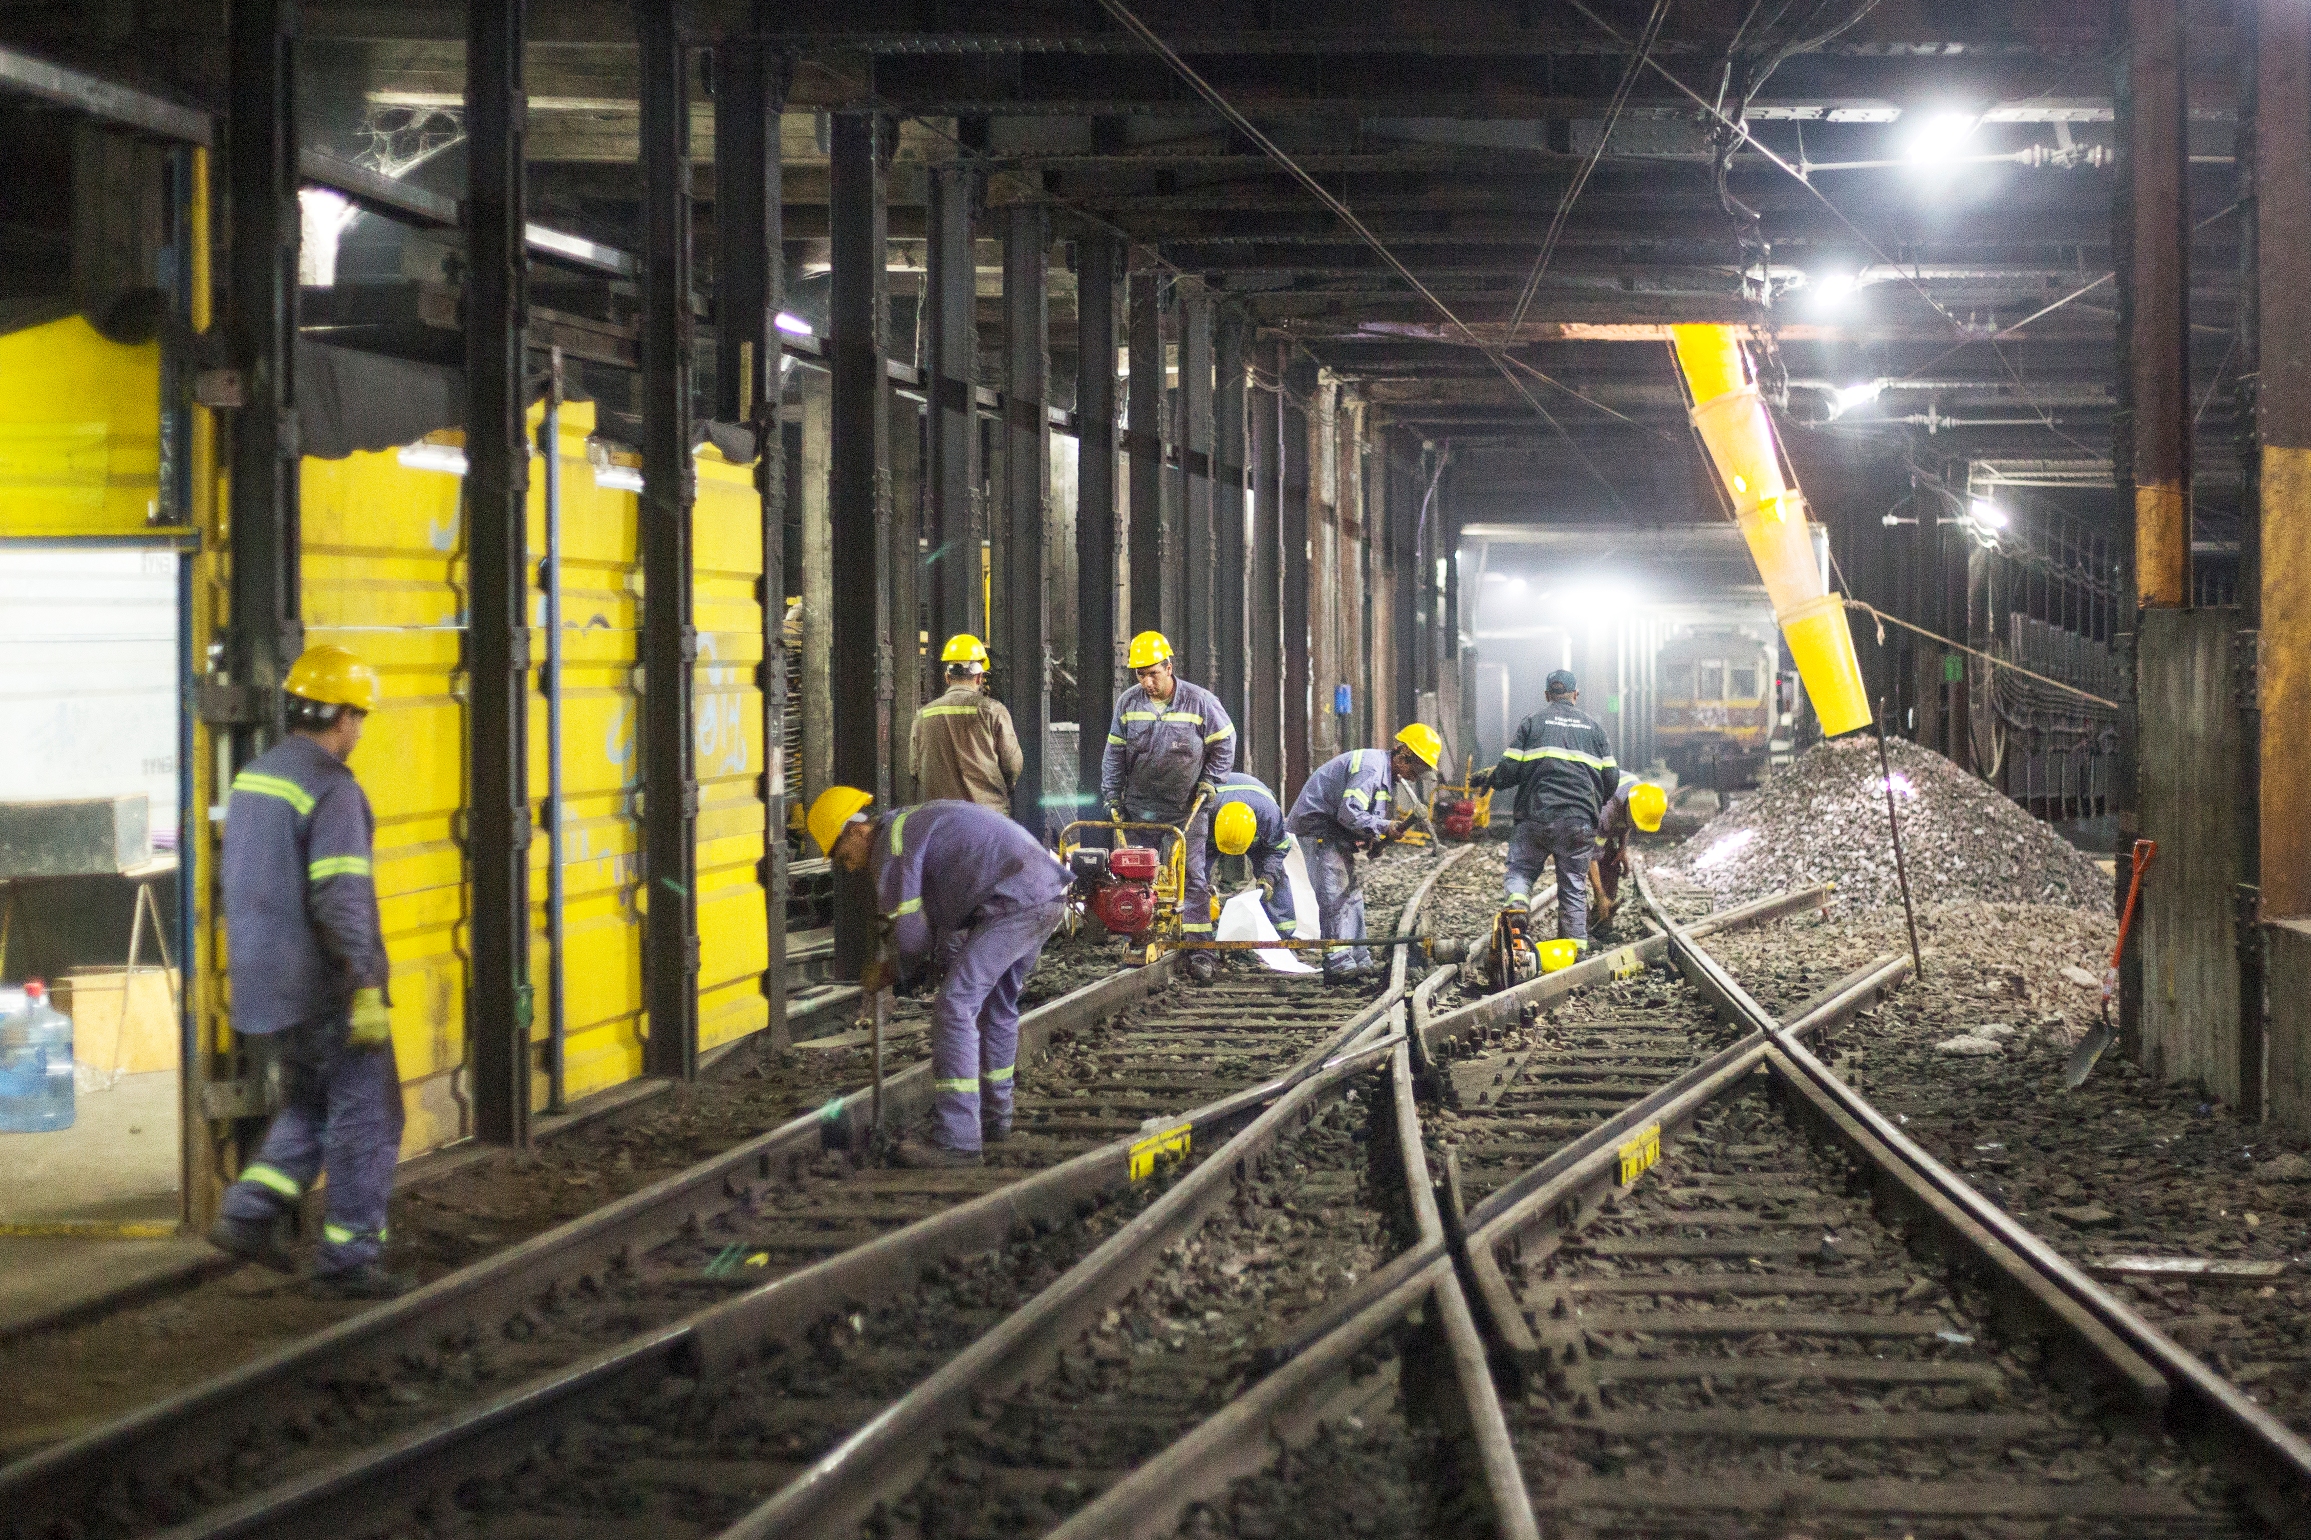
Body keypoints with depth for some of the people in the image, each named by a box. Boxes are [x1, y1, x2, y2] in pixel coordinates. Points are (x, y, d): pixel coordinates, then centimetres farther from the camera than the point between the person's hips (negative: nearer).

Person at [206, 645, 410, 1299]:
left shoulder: (253, 777, 10)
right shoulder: (331, 791, -17)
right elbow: (342, 900, -24)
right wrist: (366, 990, -24)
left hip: (268, 986, 8)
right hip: (327, 989, -8)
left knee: (311, 1104, 22)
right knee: (366, 1115, 2)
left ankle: (249, 1214, 10)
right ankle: (348, 1258, 3)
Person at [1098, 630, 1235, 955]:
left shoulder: (1199, 702, -5)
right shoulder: (1128, 703, 3)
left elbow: (1224, 743, 7)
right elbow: (1114, 754, 10)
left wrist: (1209, 782, 0)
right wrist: (1112, 798, 6)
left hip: (1187, 810, -3)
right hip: (1139, 810, 3)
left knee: (1192, 877, -4)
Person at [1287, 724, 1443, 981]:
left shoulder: (1385, 773, 12)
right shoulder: (1370, 768, -22)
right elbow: (1349, 814, -29)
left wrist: (1371, 838, 1)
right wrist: (1385, 828, -24)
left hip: (1335, 832, 11)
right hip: (1317, 826, -11)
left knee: (1352, 892, 12)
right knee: (1335, 895, -14)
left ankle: (1357, 959, 16)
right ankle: (1338, 962, -15)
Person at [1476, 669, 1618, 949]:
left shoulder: (1533, 721, 5)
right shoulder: (1593, 727, 13)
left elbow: (1510, 770, -1)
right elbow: (1611, 778, 11)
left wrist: (1488, 778, 20)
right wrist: (1595, 802, 31)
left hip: (1537, 817, -2)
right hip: (1580, 821, 2)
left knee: (1521, 871, 10)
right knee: (1574, 887, 10)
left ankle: (1517, 903, -21)